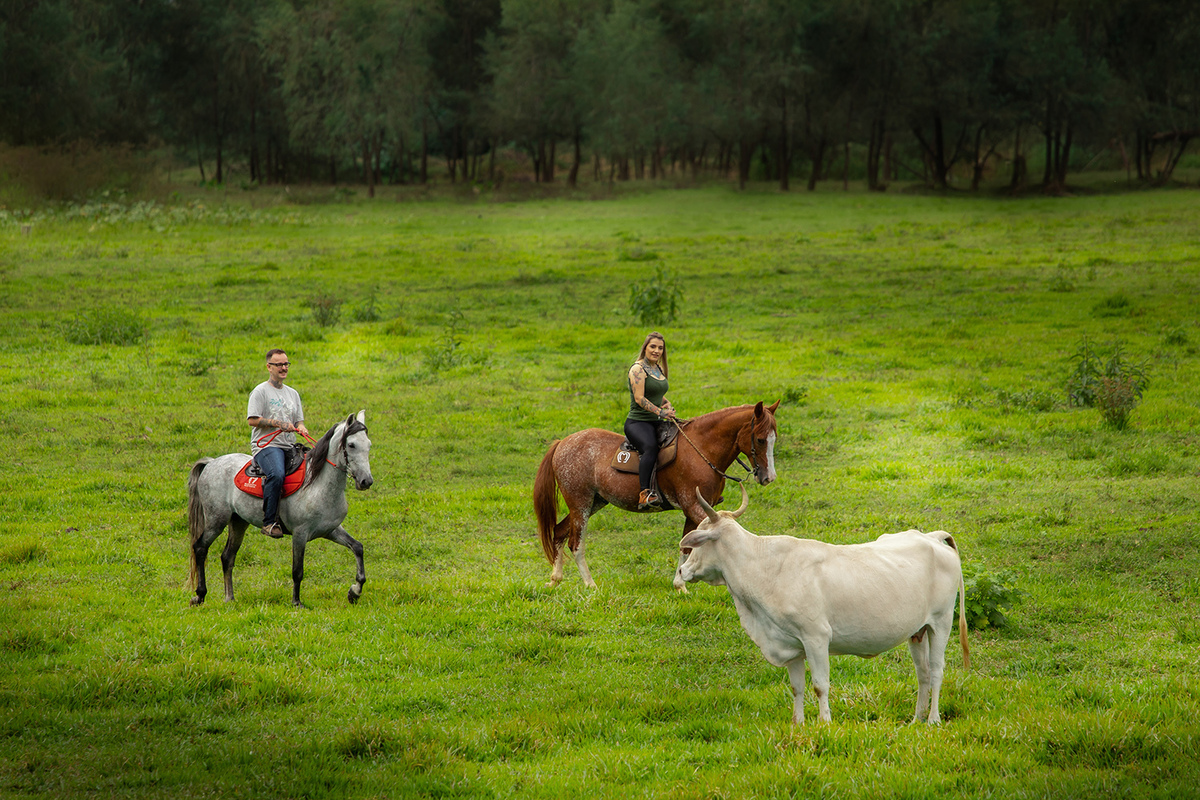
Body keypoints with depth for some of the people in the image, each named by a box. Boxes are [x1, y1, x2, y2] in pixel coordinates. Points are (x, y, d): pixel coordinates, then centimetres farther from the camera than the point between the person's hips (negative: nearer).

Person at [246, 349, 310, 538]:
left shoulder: (293, 393, 22)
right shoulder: (260, 391, 0)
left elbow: (298, 421, 23)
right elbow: (253, 420, -9)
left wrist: (301, 428, -1)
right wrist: (279, 424, -16)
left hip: (289, 447, 7)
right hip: (266, 445, -7)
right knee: (277, 474, -36)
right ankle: (269, 522, -32)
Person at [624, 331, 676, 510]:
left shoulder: (658, 368, 17)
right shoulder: (638, 369, -9)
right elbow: (640, 398, -18)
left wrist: (666, 403, 7)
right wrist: (660, 412, -27)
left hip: (657, 422, 9)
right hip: (638, 422, -9)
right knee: (651, 447, -38)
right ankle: (645, 494, -46)